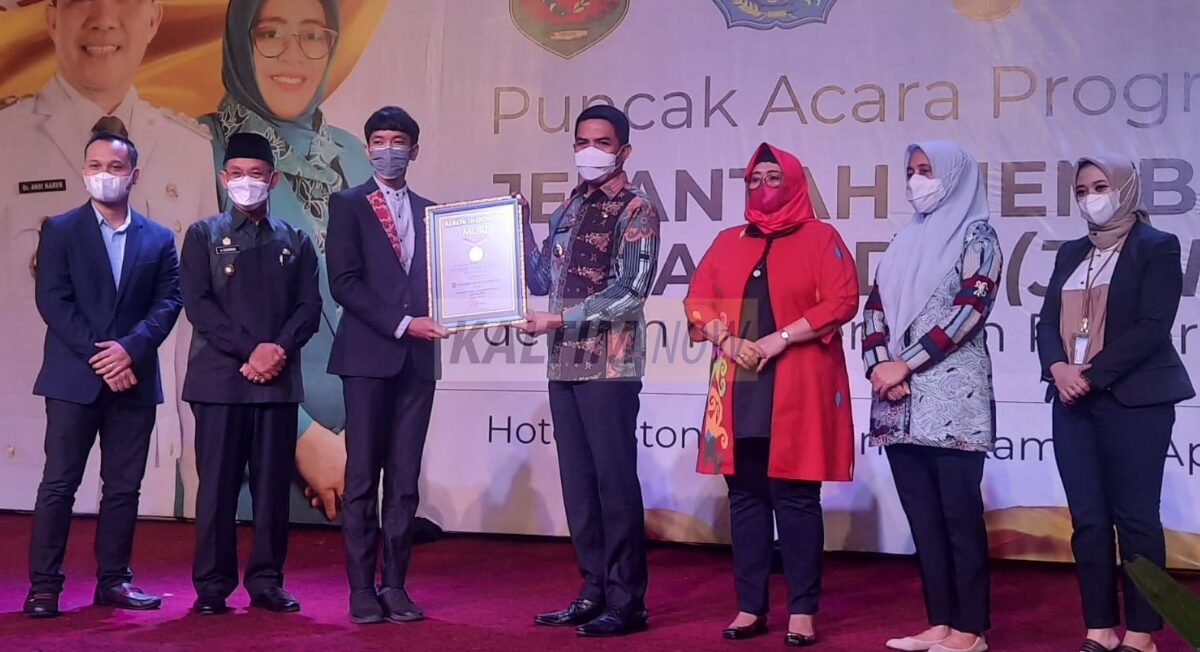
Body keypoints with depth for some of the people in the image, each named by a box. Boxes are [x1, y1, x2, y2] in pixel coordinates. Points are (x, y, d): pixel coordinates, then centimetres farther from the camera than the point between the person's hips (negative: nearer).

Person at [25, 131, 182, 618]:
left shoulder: (159, 239, 11)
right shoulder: (60, 230, 5)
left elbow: (168, 302, 2)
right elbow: (52, 301, -4)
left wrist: (130, 348, -15)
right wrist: (98, 356, -13)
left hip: (133, 378, 2)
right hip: (74, 378, -2)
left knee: (124, 487, 6)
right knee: (59, 484, -2)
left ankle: (113, 579, 14)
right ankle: (44, 586, 3)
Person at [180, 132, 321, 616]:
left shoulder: (295, 242, 14)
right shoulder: (204, 235, 8)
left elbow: (309, 307, 7)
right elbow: (197, 303, -3)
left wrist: (279, 350, -11)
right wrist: (249, 350, -12)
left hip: (279, 378, 2)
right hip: (220, 376, -2)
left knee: (274, 484, 2)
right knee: (218, 483, -2)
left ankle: (266, 582, 9)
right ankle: (212, 586, 5)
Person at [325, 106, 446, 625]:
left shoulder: (428, 211, 16)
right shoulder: (348, 204, 4)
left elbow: (435, 277, 16)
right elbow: (343, 283, -6)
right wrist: (402, 324, -12)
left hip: (417, 358, 4)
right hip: (368, 356, -4)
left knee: (405, 479, 4)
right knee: (363, 476, -2)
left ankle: (395, 586, 9)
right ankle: (362, 589, 4)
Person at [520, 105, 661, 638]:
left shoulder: (636, 211, -5)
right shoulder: (568, 211, 17)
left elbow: (629, 292, -15)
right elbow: (542, 281, 17)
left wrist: (558, 320, -16)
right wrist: (522, 227, 7)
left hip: (610, 366, -7)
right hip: (565, 364, 7)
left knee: (614, 481, -4)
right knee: (578, 482, 9)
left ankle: (627, 603, 3)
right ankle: (594, 592, 18)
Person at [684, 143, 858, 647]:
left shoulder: (820, 238, 2)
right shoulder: (727, 241, 16)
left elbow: (842, 301, -8)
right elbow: (697, 299, 12)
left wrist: (781, 338, -14)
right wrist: (727, 340, -6)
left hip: (797, 389, -4)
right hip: (740, 388, 4)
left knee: (795, 498, -3)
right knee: (746, 496, 5)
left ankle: (802, 611, 3)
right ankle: (750, 606, 12)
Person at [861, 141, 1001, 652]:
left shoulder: (976, 236, 1)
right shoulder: (906, 241, 18)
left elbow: (969, 308, -11)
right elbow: (876, 307, 13)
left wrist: (905, 364, -13)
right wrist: (879, 365, -6)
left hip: (952, 395, -6)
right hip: (900, 402, 6)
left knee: (959, 513, -5)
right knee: (921, 514, 6)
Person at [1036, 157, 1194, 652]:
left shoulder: (1156, 247, 0)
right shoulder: (1071, 253, 18)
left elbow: (1152, 327, -11)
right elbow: (1049, 320, 10)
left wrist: (1092, 374, -16)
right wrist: (1058, 368, -10)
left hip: (1134, 400, -5)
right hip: (1073, 402, 5)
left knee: (1135, 517, -3)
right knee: (1088, 520, 3)